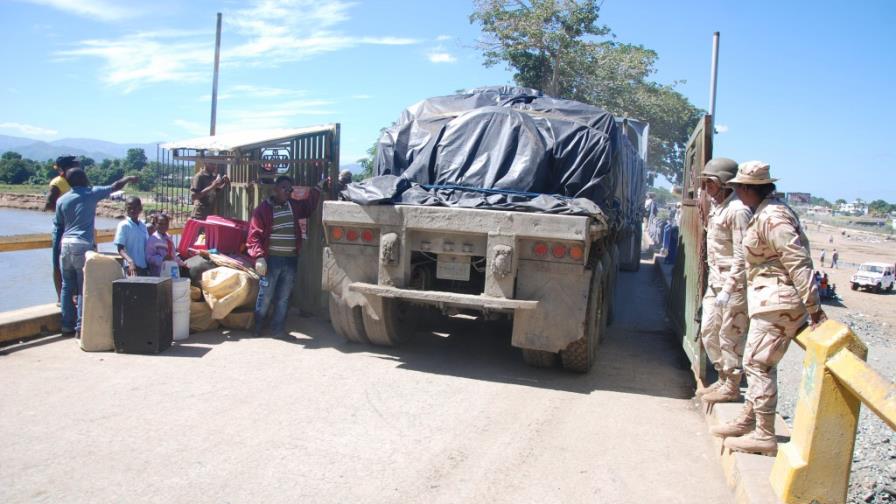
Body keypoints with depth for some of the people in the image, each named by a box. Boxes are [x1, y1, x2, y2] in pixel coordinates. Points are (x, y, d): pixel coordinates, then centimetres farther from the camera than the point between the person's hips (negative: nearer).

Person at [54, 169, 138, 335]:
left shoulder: (62, 200, 9)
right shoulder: (91, 194, -1)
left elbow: (57, 226, 11)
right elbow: (115, 187, 9)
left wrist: (57, 250, 16)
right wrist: (129, 179, 26)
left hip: (65, 244, 4)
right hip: (83, 246, -4)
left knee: (67, 287, 11)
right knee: (84, 288, -1)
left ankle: (67, 325, 15)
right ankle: (81, 327, -2)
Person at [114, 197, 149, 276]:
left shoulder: (143, 226, 12)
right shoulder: (123, 225, -5)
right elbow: (120, 249, -10)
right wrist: (130, 261, -28)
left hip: (144, 266, 6)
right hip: (132, 266, -6)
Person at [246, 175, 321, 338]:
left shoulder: (294, 206, 12)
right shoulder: (263, 208, -5)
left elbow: (309, 207, 31)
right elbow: (254, 235, -10)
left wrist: (317, 189, 22)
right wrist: (259, 257, -19)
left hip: (291, 260, 5)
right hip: (271, 259, -5)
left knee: (283, 297, 8)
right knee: (266, 296, 1)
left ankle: (277, 328, 17)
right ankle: (256, 328, 16)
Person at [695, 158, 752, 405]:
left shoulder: (737, 211, -18)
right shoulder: (716, 207, 12)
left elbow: (742, 256, -19)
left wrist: (728, 290, -20)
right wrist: (714, 282, 18)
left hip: (734, 283, -9)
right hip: (715, 280, 9)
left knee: (730, 335, 1)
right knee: (708, 331, 15)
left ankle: (732, 387, 15)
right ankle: (723, 378, 30)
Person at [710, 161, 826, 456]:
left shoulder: (772, 218, -18)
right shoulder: (763, 214, 14)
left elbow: (799, 262, -23)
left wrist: (814, 308, -24)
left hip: (777, 302, -11)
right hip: (769, 300, 11)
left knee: (758, 364, -6)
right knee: (759, 363, 17)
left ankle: (764, 436, 1)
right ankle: (747, 421, 29)